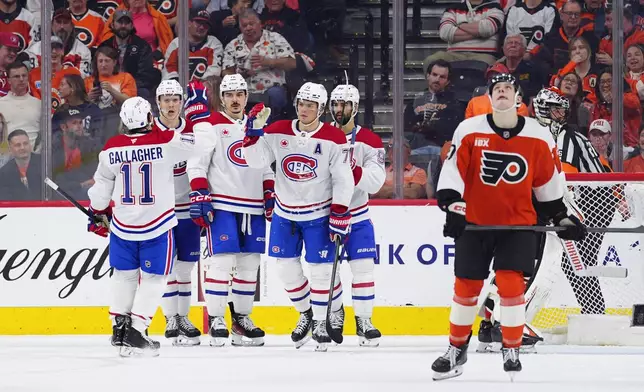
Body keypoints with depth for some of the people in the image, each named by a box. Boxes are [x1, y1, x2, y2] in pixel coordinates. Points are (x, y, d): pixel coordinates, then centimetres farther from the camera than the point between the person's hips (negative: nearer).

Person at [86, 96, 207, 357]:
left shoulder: (111, 149, -4)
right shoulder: (165, 142, -14)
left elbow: (101, 186, 7)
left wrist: (97, 213, 24)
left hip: (122, 225, 3)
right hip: (157, 225, -3)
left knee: (124, 275, 19)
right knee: (153, 278, 4)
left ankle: (119, 326, 21)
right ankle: (135, 331, -5)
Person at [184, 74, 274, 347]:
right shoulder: (210, 125, -3)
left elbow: (266, 165, 22)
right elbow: (196, 162, -8)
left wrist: (270, 195, 12)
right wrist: (199, 195, -17)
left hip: (253, 208, 6)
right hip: (221, 204, -6)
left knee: (250, 263, 5)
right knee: (221, 260, -12)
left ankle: (241, 319, 14)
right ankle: (215, 320, -6)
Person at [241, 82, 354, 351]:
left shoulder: (334, 139, -12)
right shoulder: (278, 132, -4)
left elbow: (343, 181, -11)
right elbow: (256, 161, -7)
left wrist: (339, 218, -14)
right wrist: (253, 135, -23)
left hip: (318, 214, -3)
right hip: (285, 213, 4)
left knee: (321, 269, -5)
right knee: (286, 266, 7)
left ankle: (321, 320, 13)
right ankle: (306, 314, 28)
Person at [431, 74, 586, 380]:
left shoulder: (538, 137, -3)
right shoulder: (468, 131, -6)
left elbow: (548, 182, 9)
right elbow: (453, 171, -8)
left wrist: (562, 217, 10)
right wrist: (452, 206, -19)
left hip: (518, 223, 0)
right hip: (475, 222, 0)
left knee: (511, 283, -12)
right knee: (466, 286, 5)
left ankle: (511, 350, 4)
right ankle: (457, 349, 22)